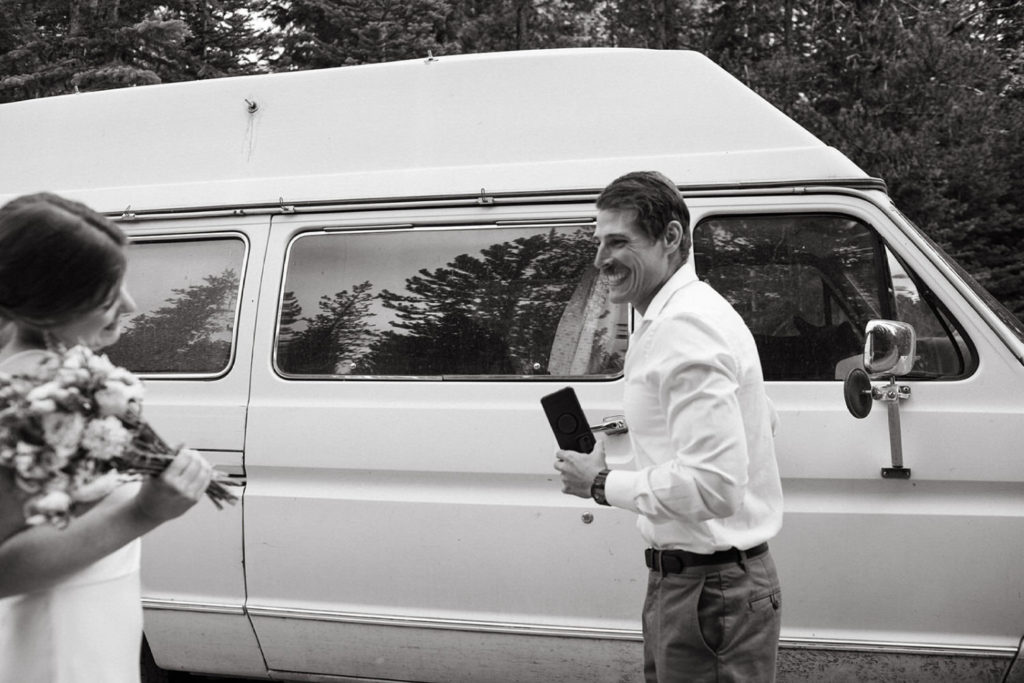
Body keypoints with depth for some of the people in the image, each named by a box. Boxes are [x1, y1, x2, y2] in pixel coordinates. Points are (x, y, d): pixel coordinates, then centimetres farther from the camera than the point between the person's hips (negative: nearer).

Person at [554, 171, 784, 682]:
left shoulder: (685, 327, -22)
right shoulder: (687, 313, 13)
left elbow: (713, 487, -30)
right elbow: (762, 420, 25)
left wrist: (603, 484, -17)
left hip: (707, 589, -11)